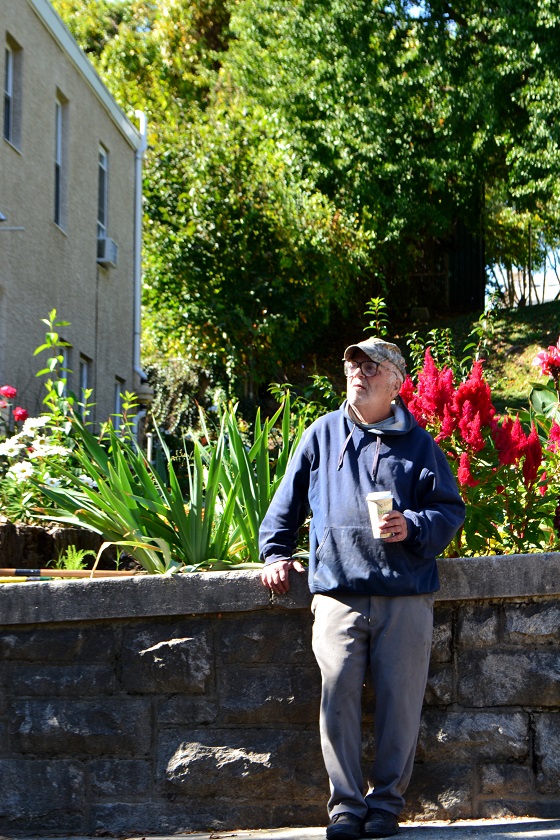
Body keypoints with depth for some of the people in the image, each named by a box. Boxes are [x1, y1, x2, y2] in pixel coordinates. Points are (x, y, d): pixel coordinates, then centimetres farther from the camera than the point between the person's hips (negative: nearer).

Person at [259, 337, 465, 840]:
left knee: (400, 701, 0)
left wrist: (413, 526, -9)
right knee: (338, 698, -8)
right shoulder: (322, 435, 15)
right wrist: (276, 553, 14)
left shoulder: (417, 443, 10)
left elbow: (451, 508, 8)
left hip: (405, 596, 0)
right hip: (338, 593, 1)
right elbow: (289, 502, 23)